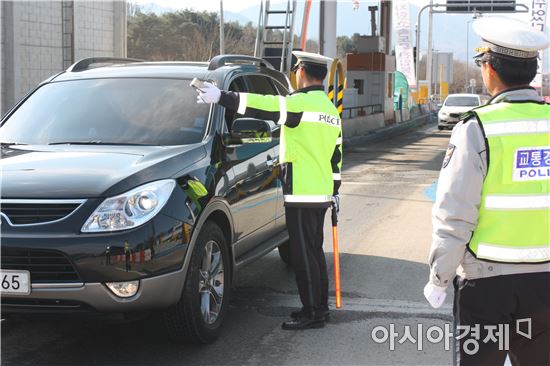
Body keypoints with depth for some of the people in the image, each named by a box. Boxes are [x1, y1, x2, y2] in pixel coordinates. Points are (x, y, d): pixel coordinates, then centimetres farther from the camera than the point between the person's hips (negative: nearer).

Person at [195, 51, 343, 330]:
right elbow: (336, 154, 21)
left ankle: (312, 313, -1)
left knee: (304, 255, -4)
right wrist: (334, 191, 27)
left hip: (302, 193, -10)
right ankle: (320, 306, 24)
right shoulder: (330, 109, 16)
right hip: (322, 193, 10)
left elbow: (268, 107, -25)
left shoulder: (302, 102, -14)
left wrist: (222, 97, -23)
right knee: (314, 251, 17)